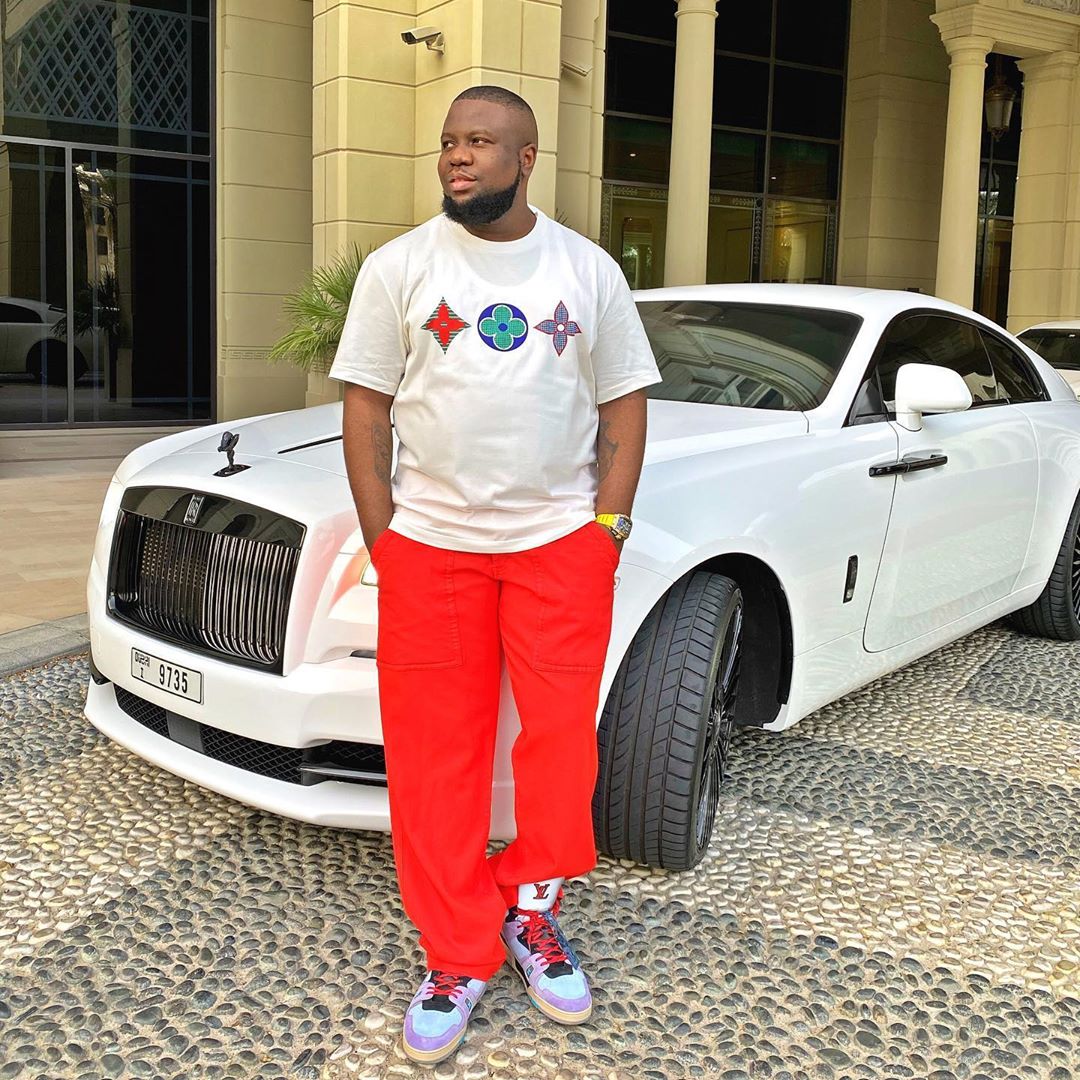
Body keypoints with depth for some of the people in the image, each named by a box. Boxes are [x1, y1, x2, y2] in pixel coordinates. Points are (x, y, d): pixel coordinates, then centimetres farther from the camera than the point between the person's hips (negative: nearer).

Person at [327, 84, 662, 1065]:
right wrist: (385, 541, -4)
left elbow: (625, 406, 8)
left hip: (562, 544, 1)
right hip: (431, 544, 0)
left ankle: (530, 910, 26)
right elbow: (366, 406, 3)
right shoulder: (399, 267, 4)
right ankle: (458, 958, 16)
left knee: (561, 742, 2)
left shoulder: (589, 270, 7)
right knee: (436, 759, 1)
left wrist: (606, 526, -1)